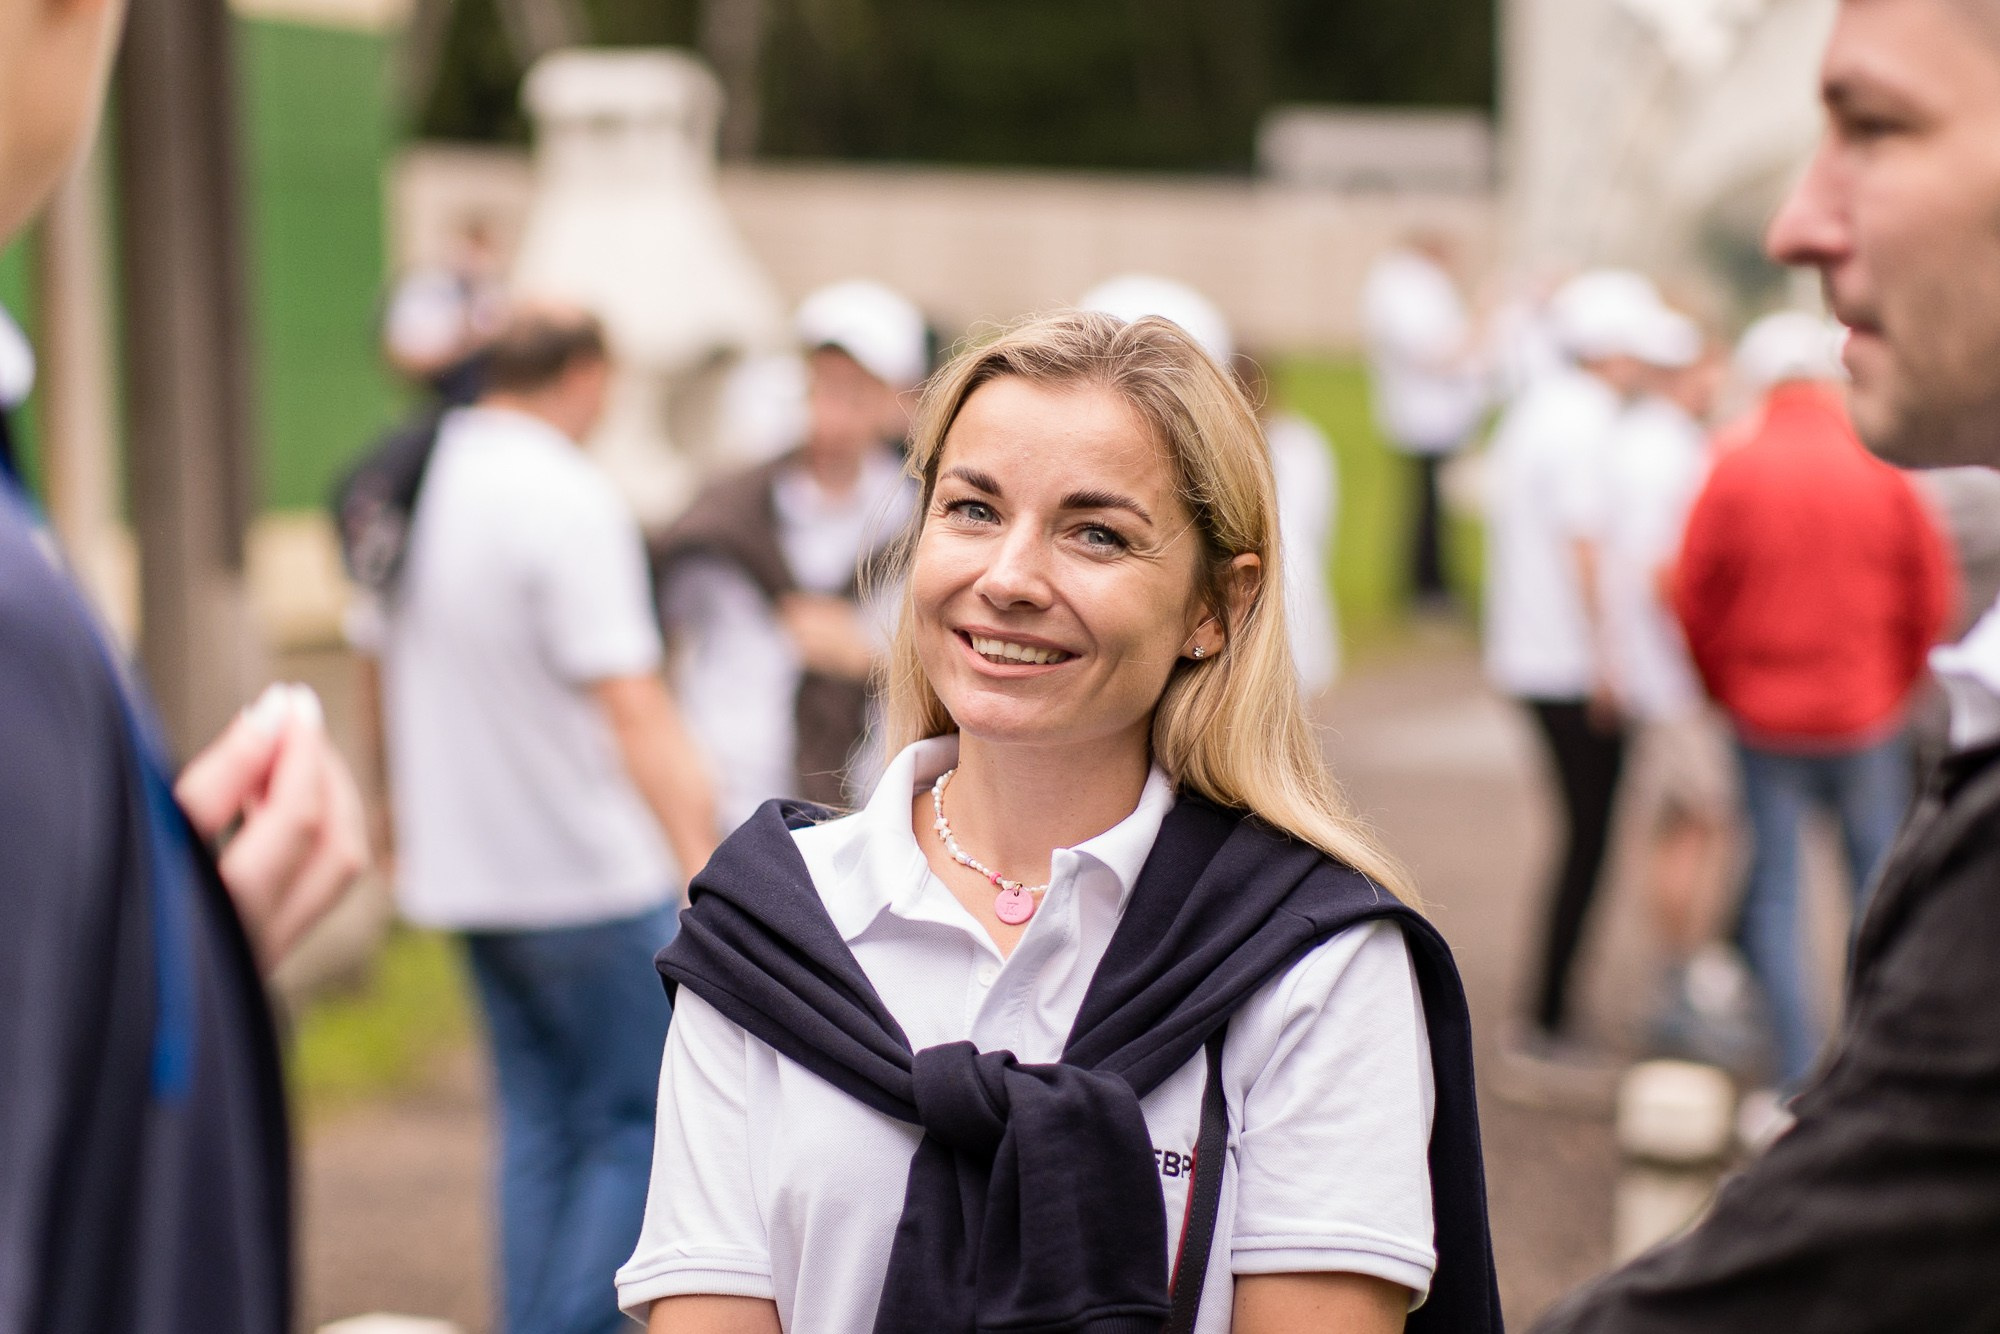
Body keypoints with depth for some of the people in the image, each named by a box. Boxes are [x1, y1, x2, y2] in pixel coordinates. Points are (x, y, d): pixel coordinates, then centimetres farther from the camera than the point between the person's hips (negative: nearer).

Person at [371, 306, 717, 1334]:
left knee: (539, 1123, 16)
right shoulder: (567, 499, -17)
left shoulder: (411, 486, 7)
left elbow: (386, 664, 20)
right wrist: (708, 871, -22)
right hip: (590, 876, -8)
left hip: (469, 866, 8)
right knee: (639, 1124, 1)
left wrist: (410, 819, 34)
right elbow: (633, 709, -22)